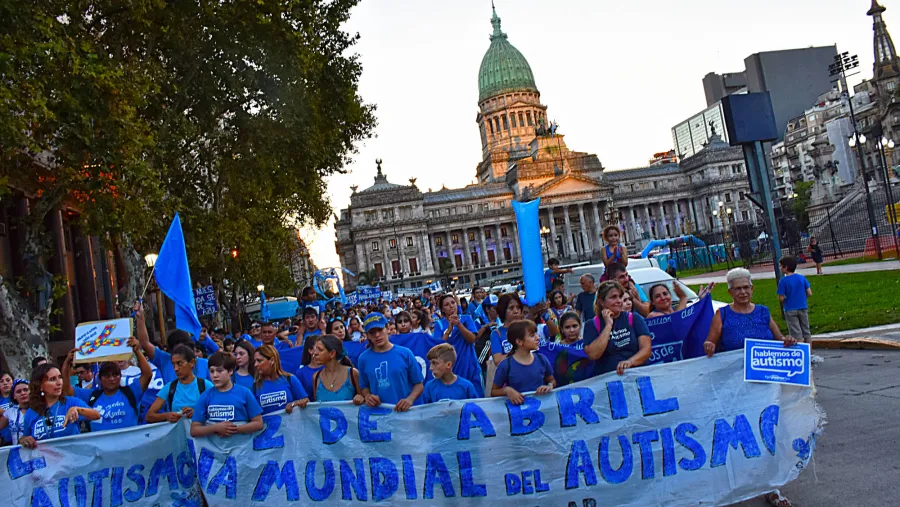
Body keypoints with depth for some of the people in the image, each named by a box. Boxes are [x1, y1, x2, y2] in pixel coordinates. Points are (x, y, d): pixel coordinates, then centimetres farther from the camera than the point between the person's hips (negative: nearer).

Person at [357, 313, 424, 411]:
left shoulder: (405, 353, 1)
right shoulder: (363, 358, 8)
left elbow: (418, 384, 6)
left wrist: (410, 399, -10)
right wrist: (367, 396, -3)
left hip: (404, 410, -2)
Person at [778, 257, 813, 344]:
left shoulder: (783, 281, -13)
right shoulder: (802, 278, -1)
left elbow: (781, 298, -14)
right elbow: (810, 294, -1)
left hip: (790, 310, -4)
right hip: (803, 308, 4)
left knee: (797, 335, 2)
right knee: (806, 332, 15)